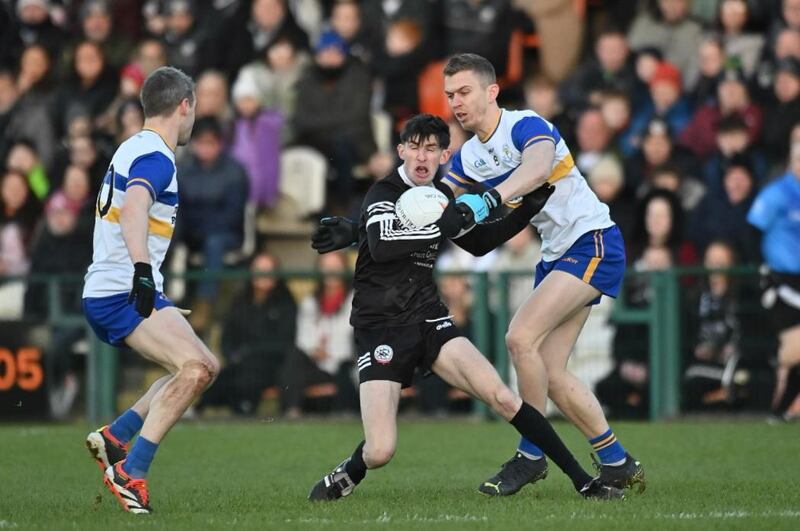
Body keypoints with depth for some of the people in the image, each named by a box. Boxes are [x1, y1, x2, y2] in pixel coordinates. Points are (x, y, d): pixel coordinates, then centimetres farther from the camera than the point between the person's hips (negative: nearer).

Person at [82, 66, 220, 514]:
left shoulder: (133, 150, 19)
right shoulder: (156, 158, -14)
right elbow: (133, 212, -33)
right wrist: (142, 271, -45)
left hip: (108, 293, 10)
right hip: (122, 294, -10)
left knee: (205, 367, 14)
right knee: (194, 368, -24)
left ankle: (115, 436, 9)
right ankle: (131, 472, -25)